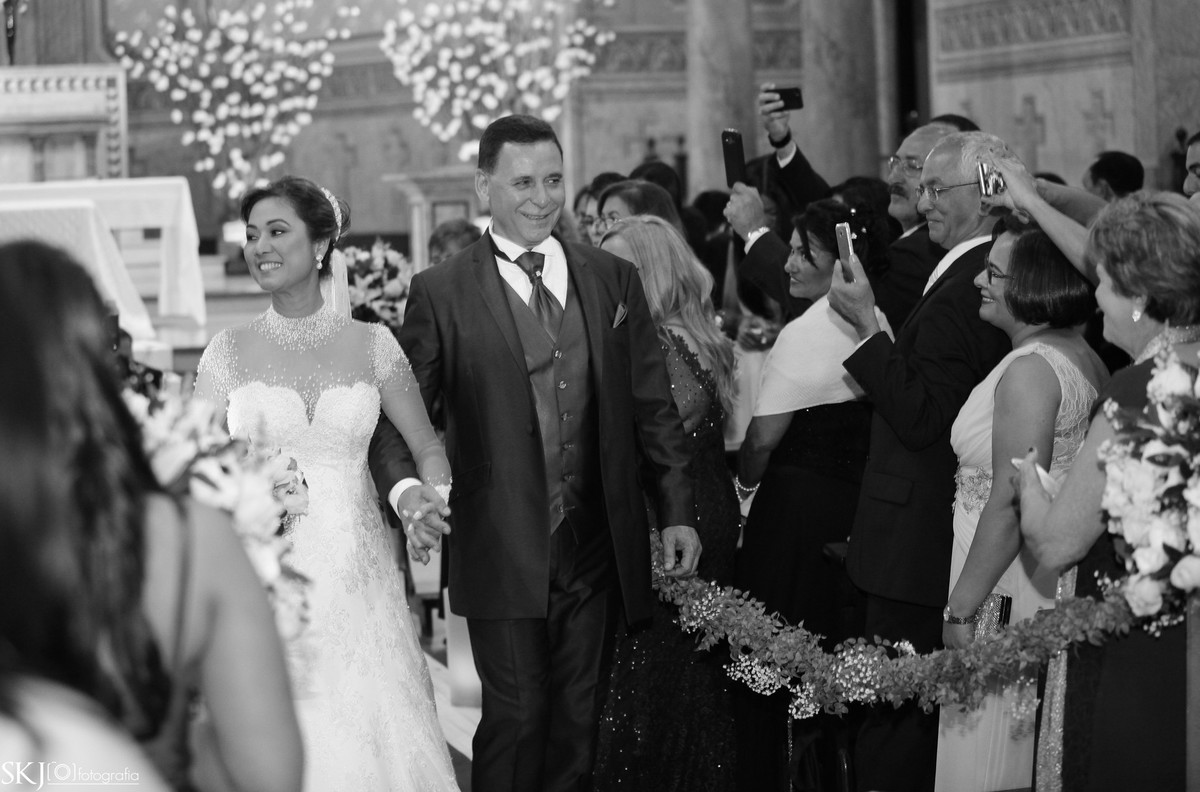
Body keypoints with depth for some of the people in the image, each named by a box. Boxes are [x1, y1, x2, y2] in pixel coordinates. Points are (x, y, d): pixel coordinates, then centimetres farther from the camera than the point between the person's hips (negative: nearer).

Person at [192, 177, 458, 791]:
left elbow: (427, 447, 10)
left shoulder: (371, 343, 3)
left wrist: (429, 503, -5)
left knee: (367, 738, 0)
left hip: (354, 573, 1)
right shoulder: (228, 352, 2)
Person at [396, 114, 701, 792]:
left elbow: (655, 405, 10)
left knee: (580, 721, 9)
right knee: (517, 716, -3)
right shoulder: (442, 293, -2)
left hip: (597, 550, 3)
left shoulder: (615, 279, 8)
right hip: (503, 554, -3)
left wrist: (678, 510, 5)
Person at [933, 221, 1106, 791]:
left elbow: (1011, 505, -23)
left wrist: (962, 609, -20)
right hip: (1058, 587, 10)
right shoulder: (1084, 358, 10)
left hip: (1011, 595, -10)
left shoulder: (1030, 369, -19)